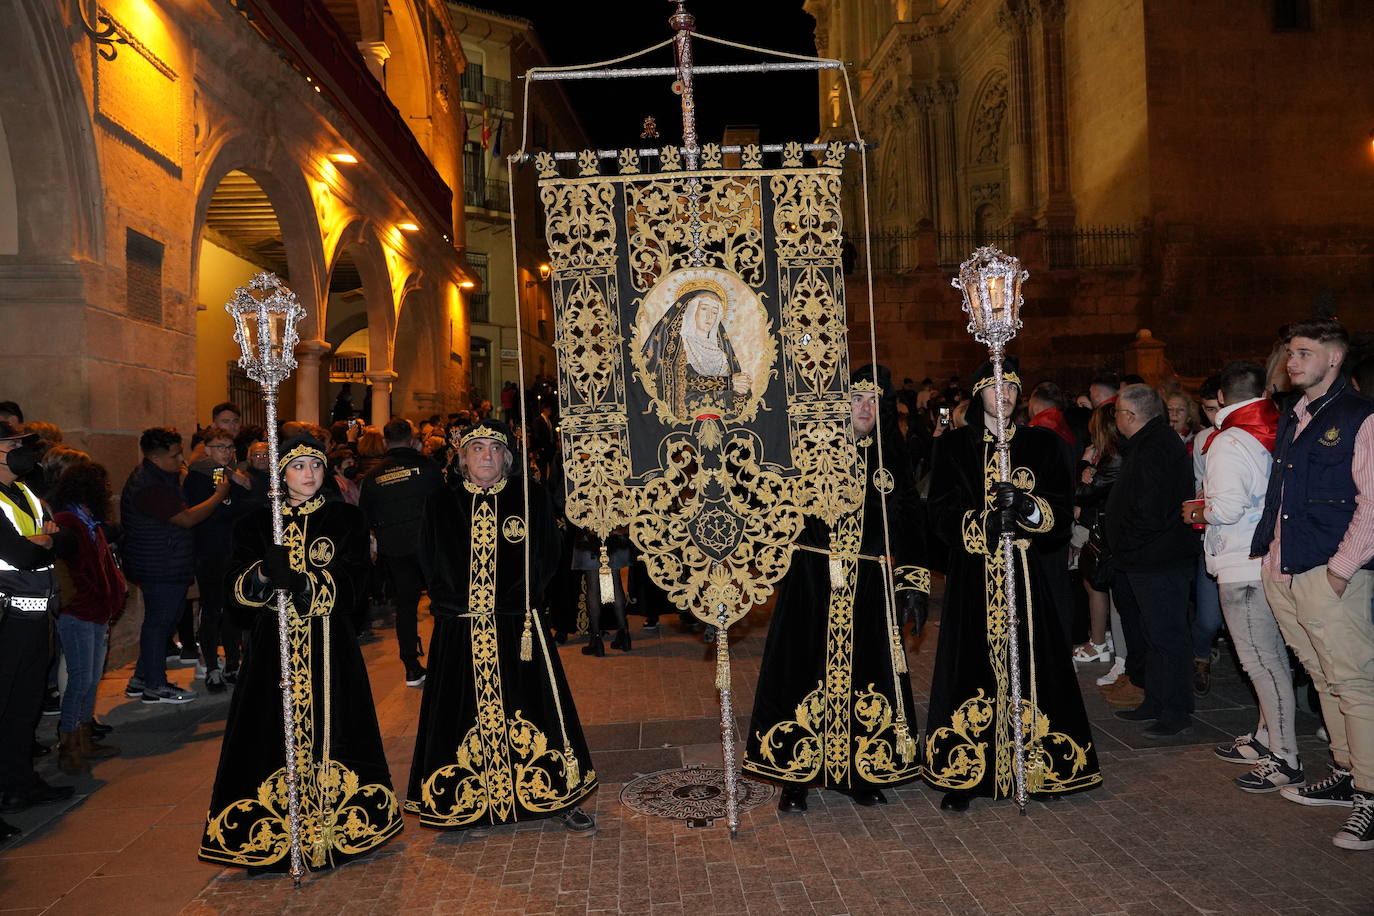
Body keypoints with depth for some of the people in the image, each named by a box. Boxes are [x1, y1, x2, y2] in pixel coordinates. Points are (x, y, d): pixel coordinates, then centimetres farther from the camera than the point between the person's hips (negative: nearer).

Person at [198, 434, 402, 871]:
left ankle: (337, 830, 11)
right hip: (275, 646, 1)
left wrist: (300, 583, -24)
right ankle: (274, 841, 8)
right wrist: (264, 574, -23)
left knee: (329, 730, -1)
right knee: (276, 732, -1)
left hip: (330, 646, -1)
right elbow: (237, 584, -1)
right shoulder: (256, 524, 10)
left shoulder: (346, 519, 6)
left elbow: (348, 578, -7)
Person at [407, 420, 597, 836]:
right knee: (471, 712, 4)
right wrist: (453, 602, -2)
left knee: (533, 706, 1)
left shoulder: (530, 496, 4)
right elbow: (429, 564, 11)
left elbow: (547, 553, 2)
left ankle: (562, 800, 12)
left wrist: (519, 598, -9)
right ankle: (479, 805, 16)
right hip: (460, 629, 1)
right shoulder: (441, 504, 8)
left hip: (518, 625, -1)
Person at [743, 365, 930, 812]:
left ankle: (860, 773, 20)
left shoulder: (891, 459, 10)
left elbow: (909, 523, 12)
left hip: (869, 587, 3)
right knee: (807, 671, 0)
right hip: (812, 584, -3)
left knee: (864, 674, 6)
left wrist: (913, 580, 6)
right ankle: (797, 777, 12)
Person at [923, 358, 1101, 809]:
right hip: (973, 577, -1)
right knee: (972, 666, -1)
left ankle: (1033, 766, 12)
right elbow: (942, 514, -2)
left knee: (1028, 666, -1)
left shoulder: (1042, 444, 10)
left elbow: (1063, 509, 2)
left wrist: (1028, 508, -18)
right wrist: (985, 523, -19)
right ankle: (965, 775, 6)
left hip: (1026, 574, 1)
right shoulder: (954, 446, 6)